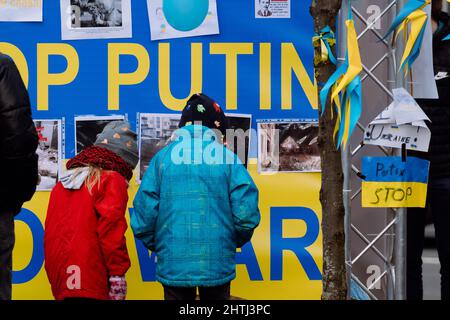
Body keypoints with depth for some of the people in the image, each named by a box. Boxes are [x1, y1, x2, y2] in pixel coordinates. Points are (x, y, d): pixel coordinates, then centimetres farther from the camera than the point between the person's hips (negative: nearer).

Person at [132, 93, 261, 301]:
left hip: (173, 266, 1)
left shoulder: (162, 158, 1)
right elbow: (247, 214, -9)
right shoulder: (227, 159, -1)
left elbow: (143, 215, -4)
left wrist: (157, 246, 14)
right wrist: (235, 241, 11)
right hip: (218, 266, -1)